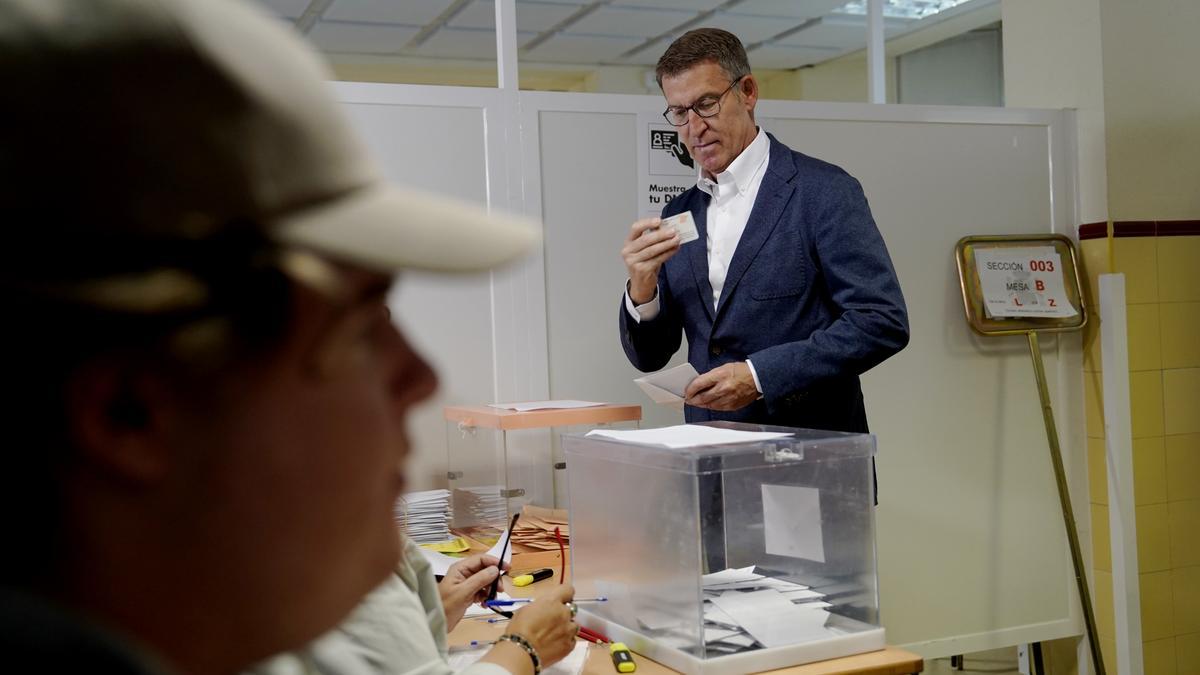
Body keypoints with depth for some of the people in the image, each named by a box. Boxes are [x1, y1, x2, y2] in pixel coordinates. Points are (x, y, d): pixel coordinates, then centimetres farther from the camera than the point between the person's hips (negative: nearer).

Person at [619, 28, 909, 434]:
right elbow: (649, 358, 12)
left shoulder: (824, 192, -3)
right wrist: (642, 289, -7)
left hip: (811, 444, -4)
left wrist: (759, 375, -16)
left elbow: (882, 321, -10)